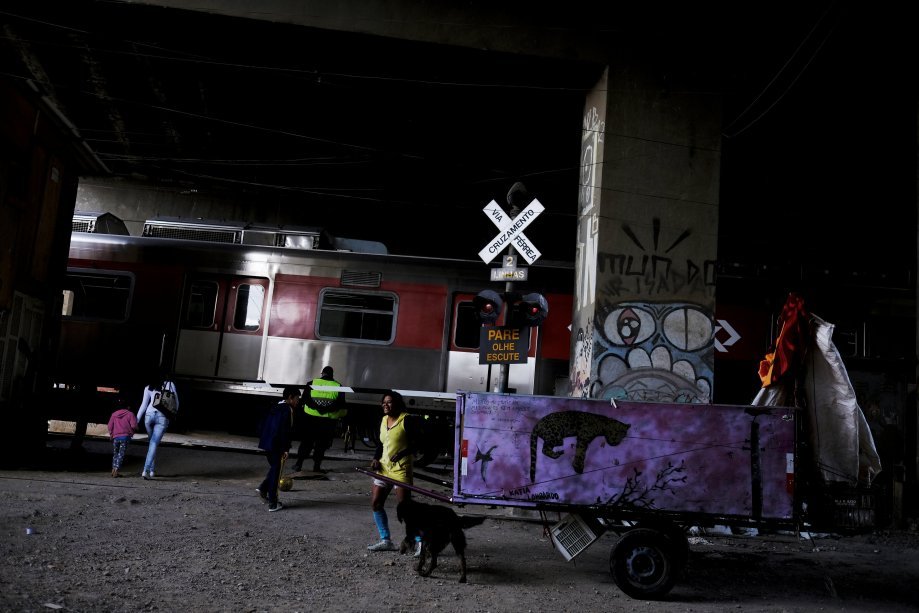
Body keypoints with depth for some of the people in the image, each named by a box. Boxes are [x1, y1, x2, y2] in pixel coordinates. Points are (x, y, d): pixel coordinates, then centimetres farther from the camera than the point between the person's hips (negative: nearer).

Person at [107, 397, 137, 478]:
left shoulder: (114, 414, 10)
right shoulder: (130, 414, 0)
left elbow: (110, 426, 6)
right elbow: (134, 426, -9)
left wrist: (111, 435, 18)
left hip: (115, 437, 3)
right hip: (125, 437, -3)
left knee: (115, 454, 17)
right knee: (121, 454, -1)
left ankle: (113, 469, 11)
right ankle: (116, 469, -13)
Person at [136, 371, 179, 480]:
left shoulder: (149, 387, 15)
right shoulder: (170, 385, 11)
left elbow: (144, 405, 10)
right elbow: (176, 403, 9)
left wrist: (137, 420, 12)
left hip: (149, 415, 2)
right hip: (163, 417, -2)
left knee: (152, 442, 18)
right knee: (154, 444, -5)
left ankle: (152, 470, 19)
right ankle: (146, 470, -17)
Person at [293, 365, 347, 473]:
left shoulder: (312, 383, 0)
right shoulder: (338, 387, 0)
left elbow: (305, 399, -5)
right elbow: (341, 406, -4)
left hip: (310, 418, 0)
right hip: (329, 421, 0)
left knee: (306, 441, 12)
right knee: (322, 444, 11)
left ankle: (298, 464, 12)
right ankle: (316, 466, 11)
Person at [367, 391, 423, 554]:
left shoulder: (407, 420, -10)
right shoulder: (384, 420, 12)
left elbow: (416, 442, -14)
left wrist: (401, 454, -27)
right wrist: (376, 458, 4)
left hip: (401, 469, -8)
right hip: (383, 468, 8)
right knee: (376, 503, 7)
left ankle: (419, 541, -1)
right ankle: (386, 541, 17)